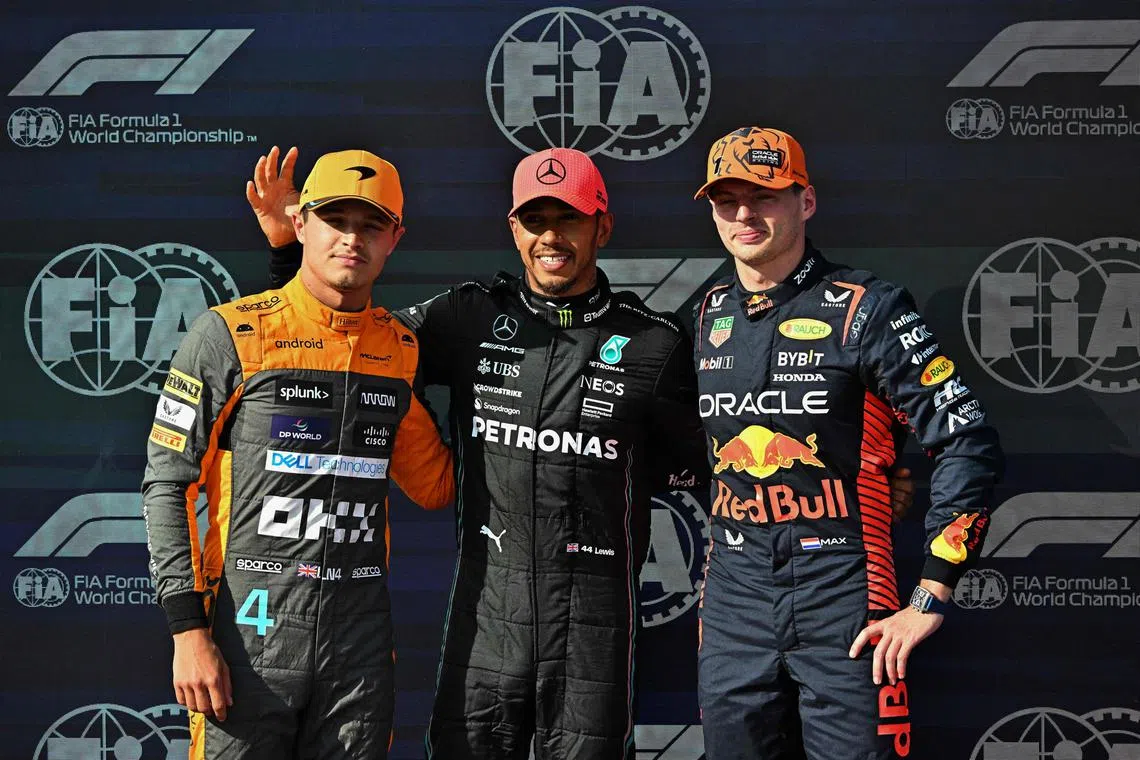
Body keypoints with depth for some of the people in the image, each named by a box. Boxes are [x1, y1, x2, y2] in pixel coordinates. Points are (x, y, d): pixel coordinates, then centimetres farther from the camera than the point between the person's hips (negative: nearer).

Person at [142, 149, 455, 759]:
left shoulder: (402, 351, 9)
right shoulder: (229, 333, -4)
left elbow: (436, 487, 21)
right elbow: (165, 483, -5)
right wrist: (188, 630, -11)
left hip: (361, 643, 4)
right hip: (249, 636, -4)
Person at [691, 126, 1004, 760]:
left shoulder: (866, 308, -8)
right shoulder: (709, 317, 9)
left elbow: (971, 446, -11)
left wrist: (929, 603, -12)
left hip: (844, 595, -5)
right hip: (733, 602, 5)